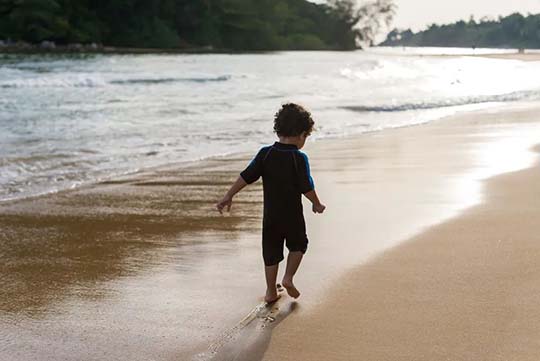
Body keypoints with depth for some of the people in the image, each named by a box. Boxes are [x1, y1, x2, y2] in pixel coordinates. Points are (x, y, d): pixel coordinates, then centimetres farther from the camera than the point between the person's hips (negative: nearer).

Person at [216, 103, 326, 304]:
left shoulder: (265, 154, -5)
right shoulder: (300, 158, -14)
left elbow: (245, 177, -6)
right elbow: (307, 188, -11)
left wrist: (228, 196, 1)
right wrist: (317, 204, 6)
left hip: (270, 215, 3)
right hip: (293, 215, -3)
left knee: (271, 251, 13)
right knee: (298, 245, 22)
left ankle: (271, 292, 18)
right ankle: (288, 277, 7)